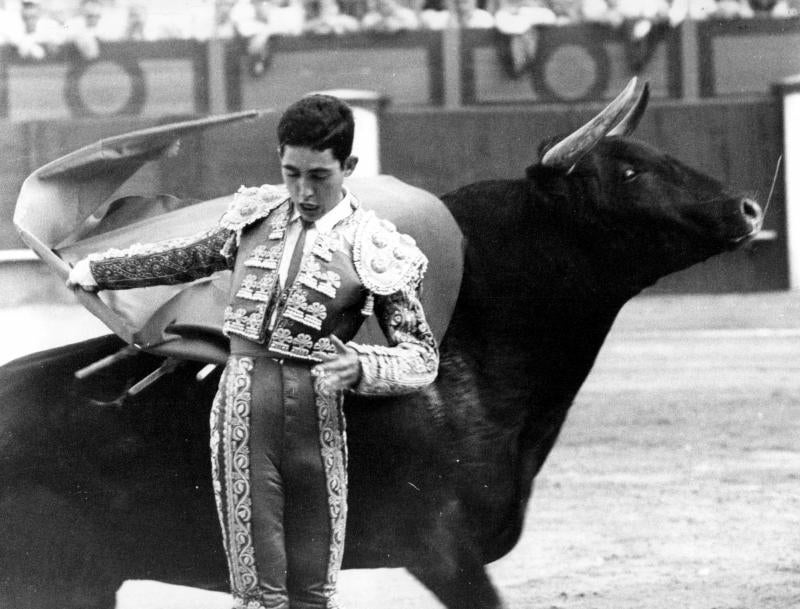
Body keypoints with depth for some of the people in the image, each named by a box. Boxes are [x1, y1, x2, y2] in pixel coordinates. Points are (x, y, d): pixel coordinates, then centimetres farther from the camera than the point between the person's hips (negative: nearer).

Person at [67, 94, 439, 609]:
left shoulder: (376, 251, -1)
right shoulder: (255, 215, 11)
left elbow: (423, 358, 1)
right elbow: (187, 258, 30)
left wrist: (360, 367, -20)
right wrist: (97, 271, 40)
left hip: (315, 411, -2)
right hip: (242, 407, 2)